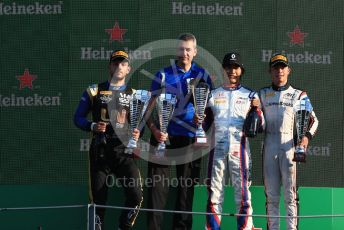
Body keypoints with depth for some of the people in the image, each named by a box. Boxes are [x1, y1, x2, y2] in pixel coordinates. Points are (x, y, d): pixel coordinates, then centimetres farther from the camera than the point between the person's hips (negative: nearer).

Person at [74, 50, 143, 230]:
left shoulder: (134, 95, 14)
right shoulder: (94, 92, 9)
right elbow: (78, 118, 8)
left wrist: (137, 134, -8)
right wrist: (93, 126, -12)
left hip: (124, 151, 0)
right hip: (100, 152, 0)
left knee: (136, 196, -16)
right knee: (98, 198, 2)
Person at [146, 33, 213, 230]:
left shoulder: (202, 76, 8)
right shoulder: (163, 75, 4)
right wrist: (154, 129, -13)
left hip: (190, 139, 1)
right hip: (163, 136, -1)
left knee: (186, 186, 5)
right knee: (158, 185, -5)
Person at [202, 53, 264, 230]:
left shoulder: (249, 95, 10)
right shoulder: (213, 95, 16)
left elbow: (260, 127, 4)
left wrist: (257, 110, -14)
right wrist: (198, 121, -6)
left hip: (240, 147, -2)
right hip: (217, 147, 2)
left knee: (242, 193, -6)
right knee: (214, 193, 1)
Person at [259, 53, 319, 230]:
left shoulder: (298, 95, 7)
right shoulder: (263, 94, 15)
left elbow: (313, 119, 3)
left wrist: (307, 136, -15)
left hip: (290, 145, -2)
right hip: (269, 145, 2)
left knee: (290, 192, -5)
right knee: (271, 193, 3)